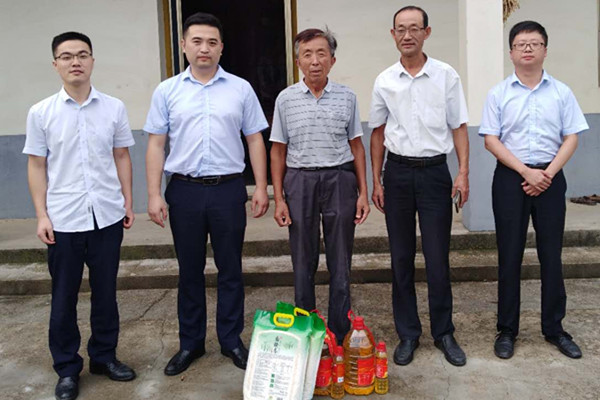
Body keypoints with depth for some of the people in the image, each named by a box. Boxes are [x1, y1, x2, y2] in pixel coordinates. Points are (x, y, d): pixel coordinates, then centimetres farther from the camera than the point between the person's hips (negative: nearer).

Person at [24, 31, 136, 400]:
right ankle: (67, 369, 24)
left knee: (106, 293, 12)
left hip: (107, 216, 1)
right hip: (63, 220, -1)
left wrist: (128, 201, 7)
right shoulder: (41, 113, 0)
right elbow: (37, 166, 2)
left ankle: (105, 356, 30)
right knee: (64, 298, 9)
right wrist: (42, 215, -3)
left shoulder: (114, 108, 3)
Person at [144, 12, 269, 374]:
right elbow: (156, 144, 4)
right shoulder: (167, 91, 4)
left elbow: (255, 139, 5)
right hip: (185, 190, 1)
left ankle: (232, 340, 23)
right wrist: (154, 194, -3)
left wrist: (261, 187, -1)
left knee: (230, 270, 8)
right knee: (190, 270, 11)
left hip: (228, 189, 0)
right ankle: (191, 343, 25)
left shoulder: (240, 89, 4)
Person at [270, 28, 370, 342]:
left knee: (340, 263, 7)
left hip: (340, 180, 0)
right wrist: (279, 199, -1)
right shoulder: (286, 99, 2)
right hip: (300, 181, 0)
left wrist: (363, 192, 3)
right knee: (303, 262, 8)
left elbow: (356, 146, 9)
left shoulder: (347, 97, 4)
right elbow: (278, 151, 4)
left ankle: (341, 335, 20)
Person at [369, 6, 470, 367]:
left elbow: (459, 127, 3)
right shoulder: (384, 81, 6)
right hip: (398, 173, 2)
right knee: (402, 258, 7)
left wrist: (464, 172, -7)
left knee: (438, 258, 2)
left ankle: (444, 333, 19)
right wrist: (377, 181, 6)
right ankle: (408, 334, 20)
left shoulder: (446, 76, 1)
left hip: (435, 171, -1)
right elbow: (378, 133, 11)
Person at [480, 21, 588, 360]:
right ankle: (507, 330, 14)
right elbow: (491, 140, -4)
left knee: (552, 255, 6)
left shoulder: (561, 92, 6)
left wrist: (548, 173, -11)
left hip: (550, 177, 1)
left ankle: (555, 328, 20)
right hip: (510, 178, -1)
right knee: (510, 255, 4)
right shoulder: (499, 93, 2)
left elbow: (571, 138, 3)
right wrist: (526, 171, -13)